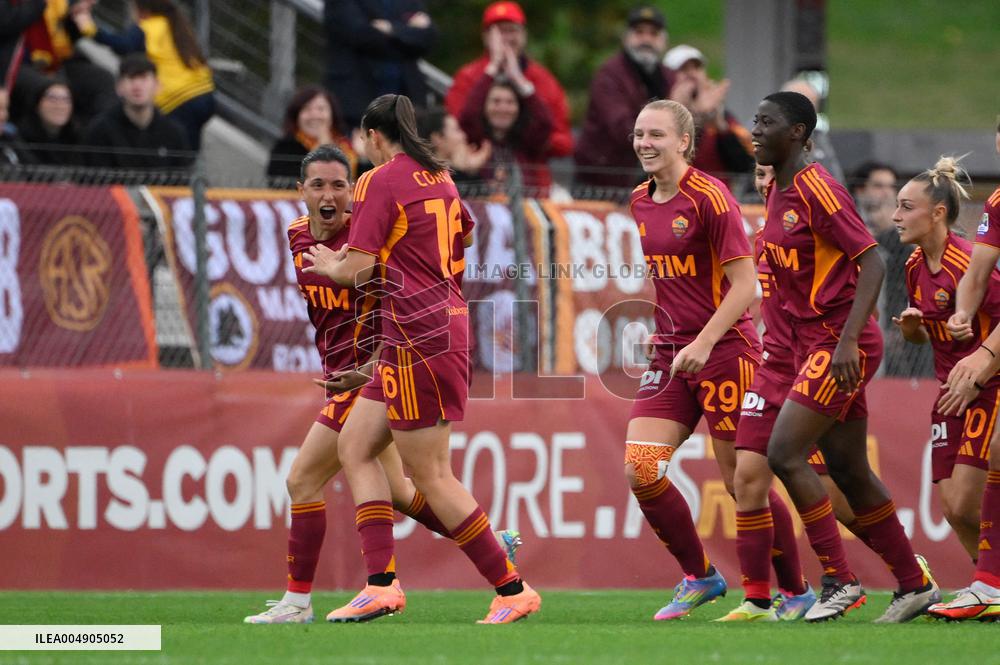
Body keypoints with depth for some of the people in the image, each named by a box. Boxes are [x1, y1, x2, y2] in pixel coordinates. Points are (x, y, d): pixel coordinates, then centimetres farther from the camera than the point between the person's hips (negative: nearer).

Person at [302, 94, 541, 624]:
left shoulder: (379, 181, -10)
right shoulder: (439, 177, 15)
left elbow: (356, 270, -14)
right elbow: (466, 237, 30)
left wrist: (328, 264, 8)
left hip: (419, 337, -9)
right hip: (448, 319, 9)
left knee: (430, 476, -5)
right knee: (354, 445, 10)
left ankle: (512, 590, -2)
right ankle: (381, 583, 0)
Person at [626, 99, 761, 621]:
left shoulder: (709, 197, -12)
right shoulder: (640, 202, 11)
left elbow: (744, 283, -16)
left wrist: (703, 343, -23)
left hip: (724, 352, -7)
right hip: (669, 356, 7)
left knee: (741, 479, -4)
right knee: (639, 470, -6)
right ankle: (699, 577, 10)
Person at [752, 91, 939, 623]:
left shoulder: (817, 189, -14)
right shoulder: (776, 193, 13)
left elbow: (872, 262, -18)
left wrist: (847, 340, -25)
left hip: (841, 344, -9)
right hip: (812, 343, 9)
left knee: (784, 454, -15)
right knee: (849, 471, 10)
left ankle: (839, 580, -10)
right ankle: (914, 584, 19)